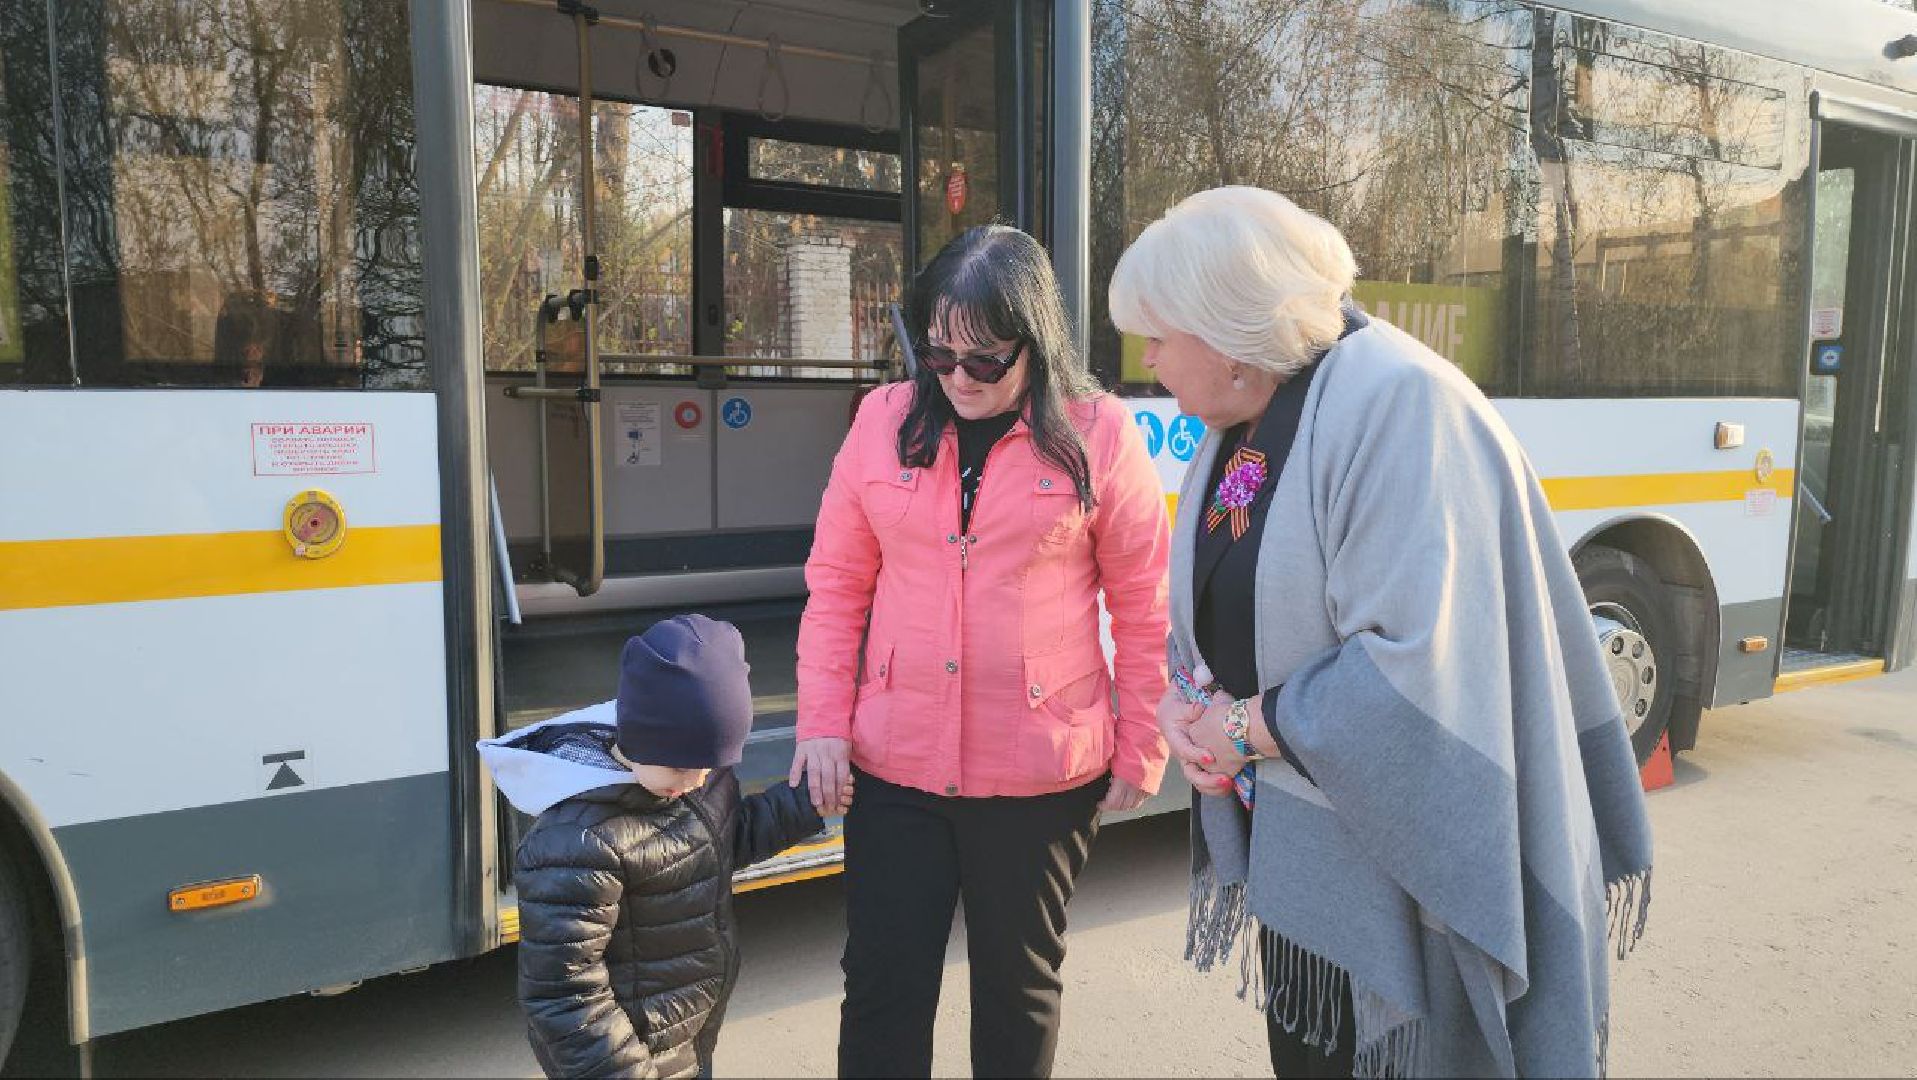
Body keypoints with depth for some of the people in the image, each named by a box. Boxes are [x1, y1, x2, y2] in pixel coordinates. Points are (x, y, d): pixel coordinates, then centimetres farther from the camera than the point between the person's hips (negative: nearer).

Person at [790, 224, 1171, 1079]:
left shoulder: (1098, 434, -6)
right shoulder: (884, 419, 1)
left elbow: (1143, 607, -2)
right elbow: (836, 583, 4)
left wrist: (1139, 752, 0)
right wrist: (823, 721, -2)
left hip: (1042, 773, -2)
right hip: (894, 763, 2)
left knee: (1019, 984, 17)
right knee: (882, 985, 11)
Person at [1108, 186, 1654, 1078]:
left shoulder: (1397, 401, -23)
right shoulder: (1235, 431, 5)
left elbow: (1416, 662, -29)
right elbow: (1211, 614, 13)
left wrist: (1245, 728, -18)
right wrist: (1184, 696, -7)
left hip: (1408, 866, -8)